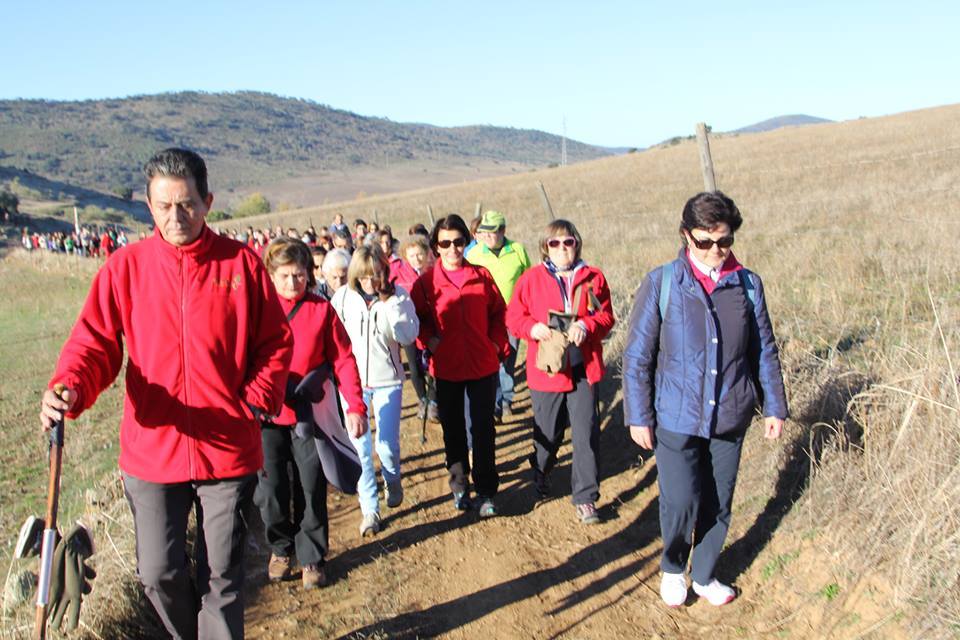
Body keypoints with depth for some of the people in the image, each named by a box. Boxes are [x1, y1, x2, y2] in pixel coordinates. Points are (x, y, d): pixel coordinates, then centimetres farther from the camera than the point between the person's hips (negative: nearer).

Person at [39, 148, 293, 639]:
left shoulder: (241, 263, -3)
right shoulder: (125, 267, -2)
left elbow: (275, 342, 3)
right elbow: (95, 342, -2)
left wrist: (258, 398, -10)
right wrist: (68, 388, -22)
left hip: (228, 448, -1)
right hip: (152, 450, 1)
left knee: (222, 575, 10)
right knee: (159, 574, 11)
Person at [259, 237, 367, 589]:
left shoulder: (322, 310, -3)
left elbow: (344, 359, -3)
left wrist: (355, 406, -10)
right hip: (267, 415, 1)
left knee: (311, 489, 7)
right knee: (271, 488, 9)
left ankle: (311, 557, 24)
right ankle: (281, 549, 33)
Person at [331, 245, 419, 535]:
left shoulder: (398, 295, -6)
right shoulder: (343, 296, -4)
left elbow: (408, 336, -13)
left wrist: (388, 303, -20)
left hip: (387, 380, -1)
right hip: (351, 381, 1)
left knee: (387, 445, -1)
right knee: (359, 448, 2)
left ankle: (393, 481, 33)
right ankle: (369, 509, 17)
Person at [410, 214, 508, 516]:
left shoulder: (482, 276, -1)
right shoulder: (425, 281, -5)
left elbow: (498, 312, 8)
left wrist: (497, 343, -2)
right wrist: (428, 340, -12)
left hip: (483, 365, 0)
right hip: (446, 367, 0)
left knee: (483, 429, 5)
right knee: (453, 429, 14)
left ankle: (486, 491, 16)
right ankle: (459, 480, 33)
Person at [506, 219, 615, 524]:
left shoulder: (593, 277, 1)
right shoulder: (531, 279, -1)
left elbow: (606, 316, 2)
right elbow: (514, 317, 1)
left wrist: (587, 325, -18)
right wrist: (532, 328, -19)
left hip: (583, 369, 1)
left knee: (586, 433, -1)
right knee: (548, 432, 14)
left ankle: (585, 497, 12)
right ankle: (541, 470, 46)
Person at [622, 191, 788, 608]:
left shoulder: (748, 284, 2)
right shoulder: (661, 283, -6)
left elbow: (764, 351, 11)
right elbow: (637, 356, -4)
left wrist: (774, 405, 11)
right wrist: (638, 416, -5)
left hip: (731, 418, 3)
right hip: (677, 417, -3)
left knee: (719, 505, 12)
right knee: (681, 503, -7)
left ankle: (704, 576, 35)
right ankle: (672, 568, 24)